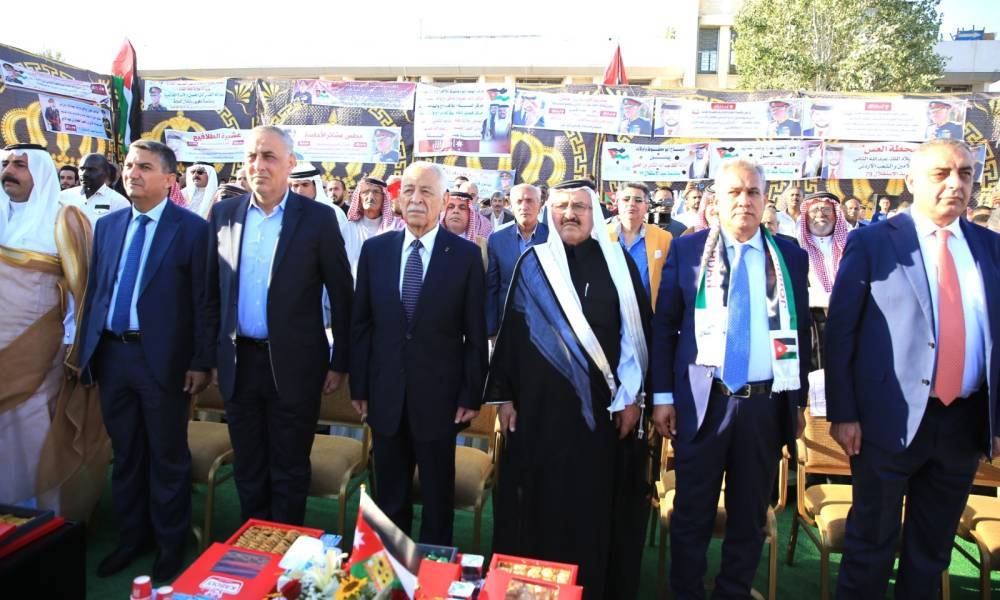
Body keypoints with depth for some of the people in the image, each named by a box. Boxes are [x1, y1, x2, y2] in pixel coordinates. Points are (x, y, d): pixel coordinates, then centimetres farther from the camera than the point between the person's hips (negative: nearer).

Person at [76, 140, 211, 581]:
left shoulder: (192, 229, -7)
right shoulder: (107, 226, 10)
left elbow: (203, 300, -9)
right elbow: (95, 291, 12)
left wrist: (201, 362, -11)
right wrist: (86, 351, 8)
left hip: (162, 358, -5)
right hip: (111, 354, 5)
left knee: (167, 457, 9)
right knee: (125, 454, 18)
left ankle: (170, 545, 27)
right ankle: (131, 537, 36)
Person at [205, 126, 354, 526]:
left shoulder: (318, 218, -7)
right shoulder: (224, 213, 5)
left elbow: (342, 295, -4)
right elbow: (211, 290, 11)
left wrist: (339, 363, -4)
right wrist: (211, 351, 8)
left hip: (294, 365, -3)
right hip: (238, 362, 4)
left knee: (289, 471, 10)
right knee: (247, 469, 18)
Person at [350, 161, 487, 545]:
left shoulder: (466, 255, -6)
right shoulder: (374, 250, 2)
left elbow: (476, 333, -5)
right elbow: (361, 323, 5)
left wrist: (471, 395, -5)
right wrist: (359, 387, 3)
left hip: (439, 397, -2)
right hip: (385, 395, 2)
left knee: (438, 496, 15)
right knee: (389, 496, 18)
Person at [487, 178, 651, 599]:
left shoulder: (617, 262, 3)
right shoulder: (532, 263, 4)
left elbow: (637, 331, 2)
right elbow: (511, 331, 4)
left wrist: (633, 396, -3)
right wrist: (504, 395, 0)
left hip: (603, 403, 0)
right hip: (541, 402, 1)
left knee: (595, 503, 8)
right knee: (541, 499, 9)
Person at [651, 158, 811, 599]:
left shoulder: (791, 256, 6)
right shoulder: (687, 249, 0)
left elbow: (801, 331, 10)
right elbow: (664, 325, 0)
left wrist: (799, 402, 9)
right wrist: (663, 396, -3)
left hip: (767, 403, 2)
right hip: (703, 400, -2)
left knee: (750, 516, 15)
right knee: (693, 513, 8)